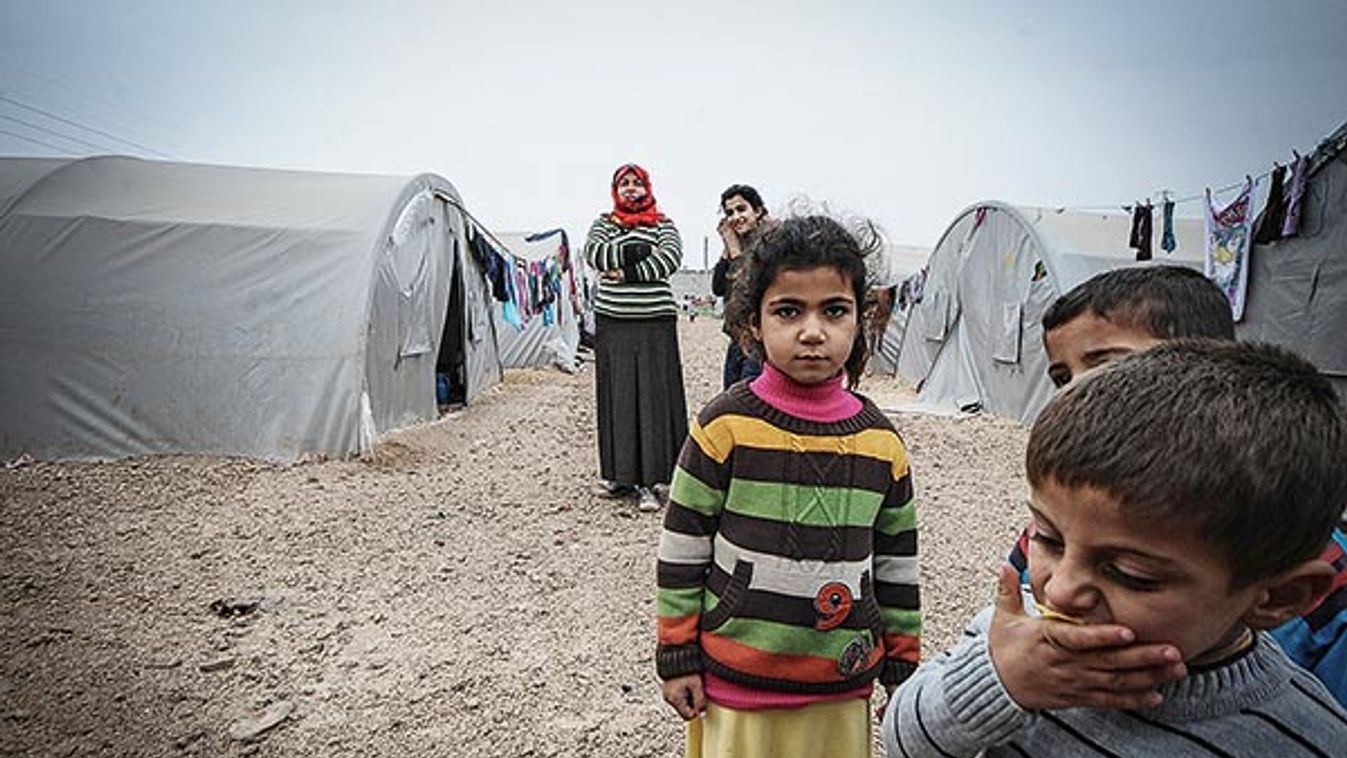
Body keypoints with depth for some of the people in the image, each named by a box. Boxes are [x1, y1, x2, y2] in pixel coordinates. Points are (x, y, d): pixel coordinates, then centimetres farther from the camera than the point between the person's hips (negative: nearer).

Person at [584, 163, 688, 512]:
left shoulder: (663, 225, 10)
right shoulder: (604, 223, 16)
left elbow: (670, 257, -10)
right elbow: (592, 252, -5)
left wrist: (629, 272, -13)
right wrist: (633, 253, -14)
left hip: (654, 320, -2)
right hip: (612, 320, 3)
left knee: (654, 395, -5)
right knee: (617, 396, 3)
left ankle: (648, 479, -2)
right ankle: (621, 473, 13)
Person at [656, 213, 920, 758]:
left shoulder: (882, 443, -3)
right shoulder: (725, 427, -13)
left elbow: (897, 567, 6)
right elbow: (681, 550, -7)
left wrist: (903, 665, 11)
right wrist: (677, 655, -4)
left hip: (842, 689, 3)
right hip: (735, 682, -2)